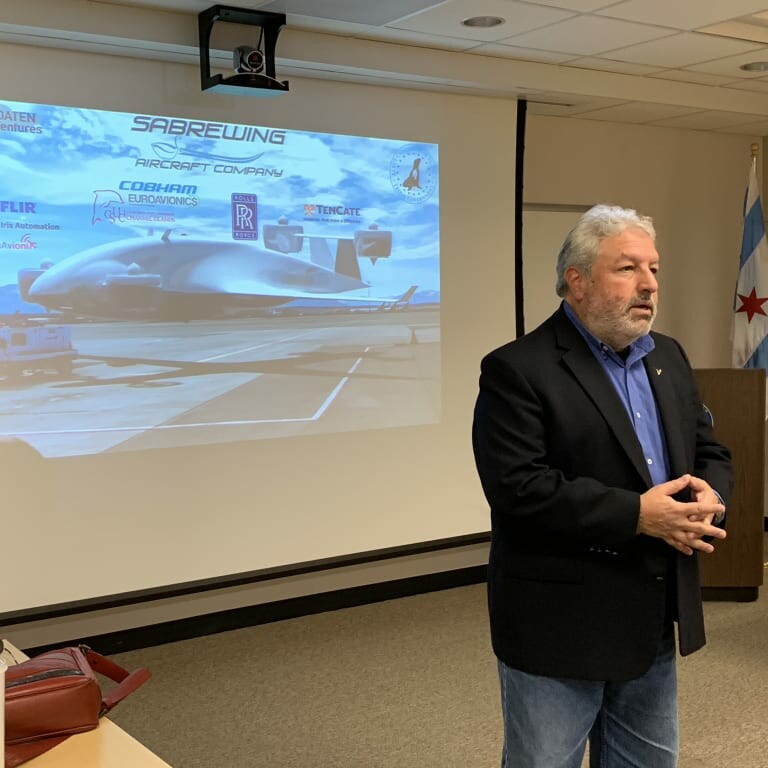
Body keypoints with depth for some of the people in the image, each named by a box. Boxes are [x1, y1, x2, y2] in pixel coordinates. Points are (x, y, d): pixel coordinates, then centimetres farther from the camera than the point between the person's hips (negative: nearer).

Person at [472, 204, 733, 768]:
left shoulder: (669, 357, 11)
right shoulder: (517, 369, -14)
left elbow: (711, 453, 14)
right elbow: (517, 487, -22)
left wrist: (709, 500, -9)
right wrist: (635, 515, -24)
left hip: (655, 622, 7)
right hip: (559, 627, -7)